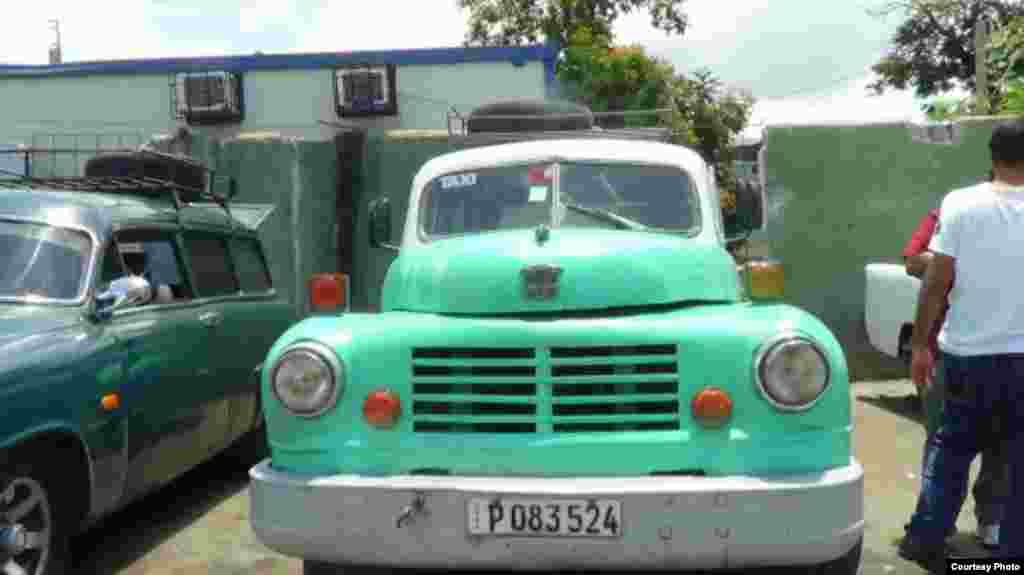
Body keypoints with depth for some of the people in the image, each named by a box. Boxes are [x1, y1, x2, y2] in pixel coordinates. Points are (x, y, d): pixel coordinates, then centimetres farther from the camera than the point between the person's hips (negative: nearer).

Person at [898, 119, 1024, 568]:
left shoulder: (960, 203, -7)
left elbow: (935, 283, -7)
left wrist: (920, 344, 0)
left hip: (967, 352, 1)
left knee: (951, 447, 16)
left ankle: (926, 538, 22)